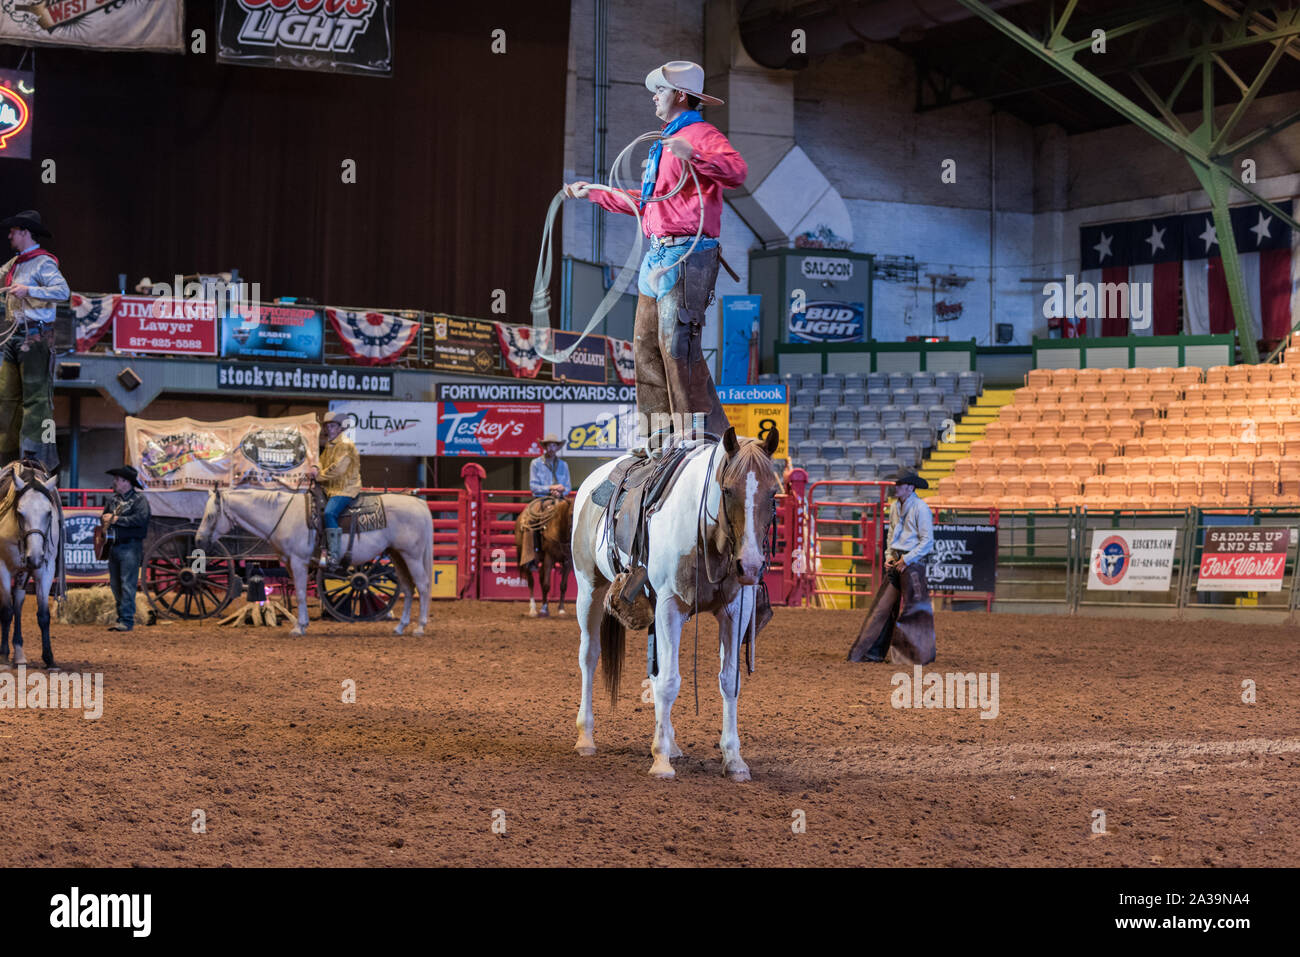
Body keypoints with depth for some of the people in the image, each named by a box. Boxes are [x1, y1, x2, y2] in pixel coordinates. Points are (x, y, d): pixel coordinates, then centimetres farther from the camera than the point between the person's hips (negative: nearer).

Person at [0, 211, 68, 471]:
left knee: (36, 397, -9)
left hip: (36, 337, -9)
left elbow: (62, 291, -22)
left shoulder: (43, 263, -9)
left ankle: (38, 458, -8)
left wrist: (29, 290, -28)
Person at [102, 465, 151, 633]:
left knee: (127, 584, -10)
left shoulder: (139, 498, -5)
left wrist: (117, 519, -15)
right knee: (115, 584, 10)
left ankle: (127, 620, -10)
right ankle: (121, 618, 17)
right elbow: (104, 515, 24)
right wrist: (104, 517, -1)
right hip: (114, 546, 8)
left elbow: (141, 518, -19)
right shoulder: (114, 499, 17)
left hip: (130, 545, -8)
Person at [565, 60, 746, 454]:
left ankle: (708, 433, -12)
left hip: (686, 256, -10)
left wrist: (693, 156, -41)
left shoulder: (702, 135, -7)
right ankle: (660, 436, 14)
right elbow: (649, 201, 33)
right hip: (658, 256, 10)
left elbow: (737, 171, -27)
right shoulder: (664, 144, 23)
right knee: (647, 345, 9)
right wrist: (596, 194, 38)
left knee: (678, 343, -15)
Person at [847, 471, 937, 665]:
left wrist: (906, 560, -17)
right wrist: (889, 556, 7)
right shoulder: (895, 507, 12)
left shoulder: (921, 508, -12)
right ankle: (873, 651, 10)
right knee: (883, 605, 6)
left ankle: (923, 654, 5)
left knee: (913, 607, -4)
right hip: (896, 562, 8)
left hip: (913, 562, -8)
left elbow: (927, 541, -14)